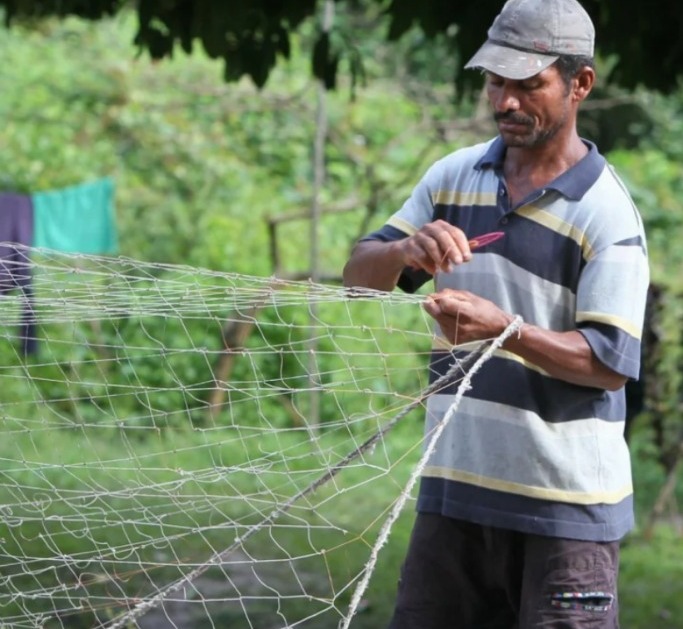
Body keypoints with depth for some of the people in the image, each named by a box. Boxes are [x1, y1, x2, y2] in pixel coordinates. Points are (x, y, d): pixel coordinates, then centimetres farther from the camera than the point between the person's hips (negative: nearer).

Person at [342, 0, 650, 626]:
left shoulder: (608, 214, -10)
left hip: (565, 504, -6)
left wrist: (505, 331, -29)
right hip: (454, 485, 6)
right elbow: (358, 275, 9)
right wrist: (404, 251, -14)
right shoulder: (453, 177, 9)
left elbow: (611, 362, -15)